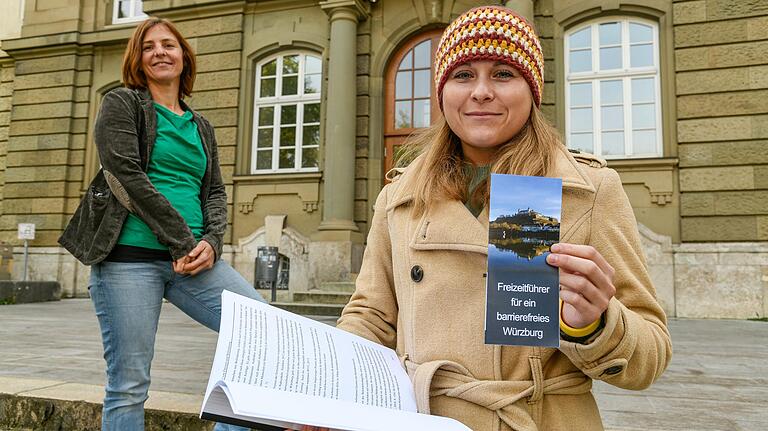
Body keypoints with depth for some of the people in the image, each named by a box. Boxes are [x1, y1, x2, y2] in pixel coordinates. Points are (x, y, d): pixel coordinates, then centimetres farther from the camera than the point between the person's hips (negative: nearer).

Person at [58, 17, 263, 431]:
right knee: (128, 386, -2)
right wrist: (183, 241, -11)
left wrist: (212, 241, -7)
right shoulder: (121, 104, 6)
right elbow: (127, 177, -8)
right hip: (130, 256, -4)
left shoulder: (201, 127, 20)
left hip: (193, 258, 5)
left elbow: (215, 192, 14)